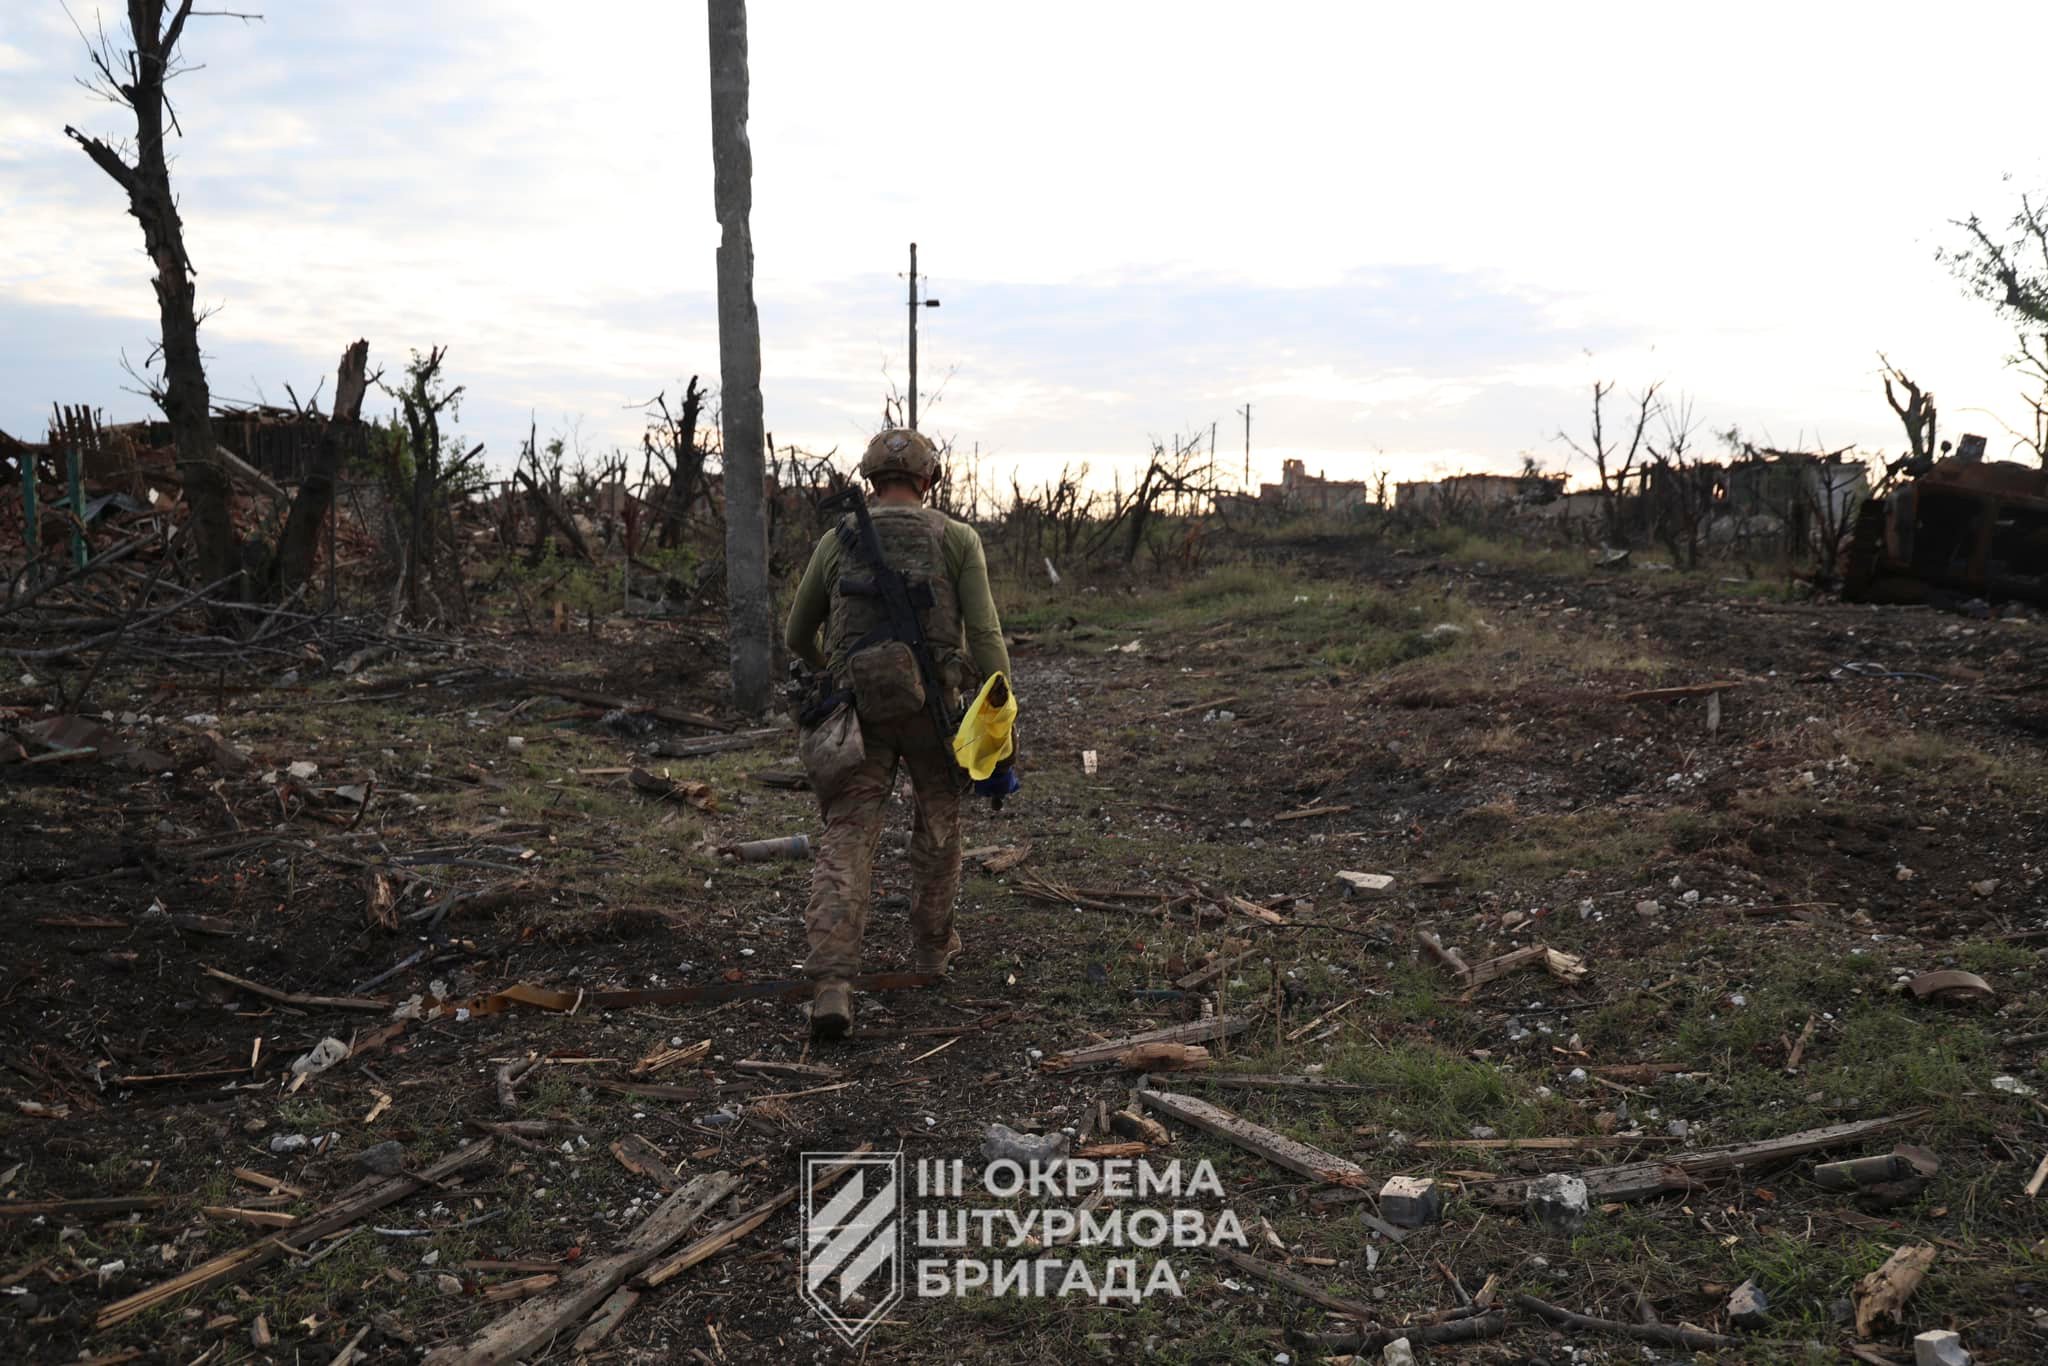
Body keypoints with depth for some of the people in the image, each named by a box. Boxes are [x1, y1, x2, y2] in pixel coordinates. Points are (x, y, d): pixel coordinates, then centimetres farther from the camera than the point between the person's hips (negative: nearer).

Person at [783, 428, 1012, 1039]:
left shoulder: (837, 540, 9)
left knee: (847, 840, -3)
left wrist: (820, 664, 40)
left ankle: (831, 984, -19)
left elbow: (796, 635, 17)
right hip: (934, 703, 0)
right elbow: (985, 635, -6)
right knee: (939, 813, 24)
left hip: (859, 711, 1)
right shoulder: (957, 538, 3)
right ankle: (932, 944, 34)